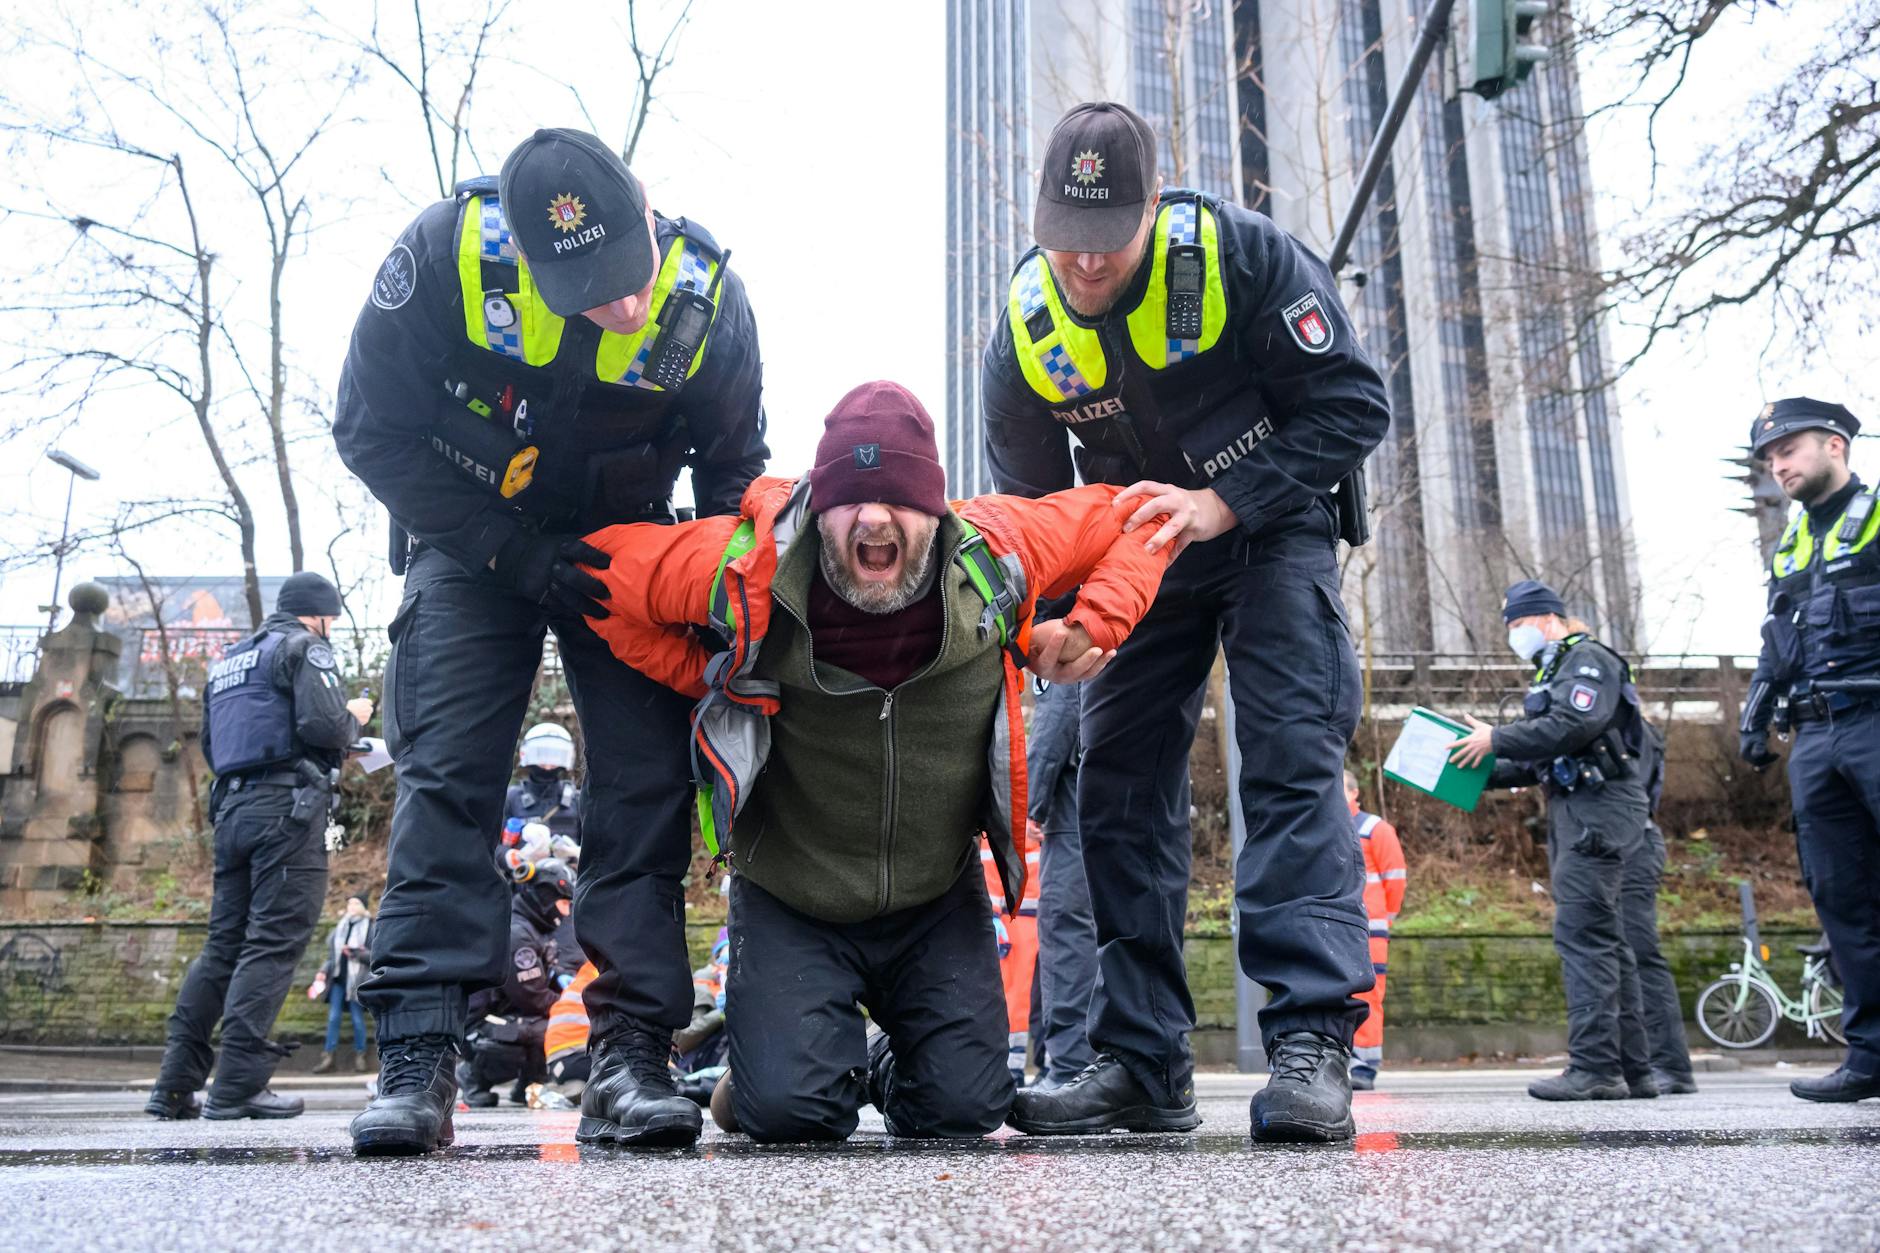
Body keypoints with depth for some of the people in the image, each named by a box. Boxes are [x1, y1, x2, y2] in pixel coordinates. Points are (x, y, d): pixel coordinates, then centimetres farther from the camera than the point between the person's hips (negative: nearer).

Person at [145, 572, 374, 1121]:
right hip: (289, 804, -8)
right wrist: (355, 717, 5)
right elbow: (323, 726, -15)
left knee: (225, 943, 10)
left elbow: (210, 746, 27)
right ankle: (237, 1085, -12)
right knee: (274, 943, -9)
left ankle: (175, 1084, 8)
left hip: (232, 807, 8)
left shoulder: (227, 661, 25)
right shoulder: (305, 648, -1)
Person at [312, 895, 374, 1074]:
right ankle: (328, 1056, 5)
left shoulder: (369, 928, -4)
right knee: (333, 1017, 3)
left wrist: (356, 953, -20)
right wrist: (323, 972, 6)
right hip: (338, 978, 5)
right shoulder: (340, 927, 12)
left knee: (357, 1019, 2)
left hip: (357, 980, -5)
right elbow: (332, 952, 16)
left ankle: (359, 1055, 13)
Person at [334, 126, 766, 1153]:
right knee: (445, 772, -12)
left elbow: (730, 471, -3)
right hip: (472, 538, 0)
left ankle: (632, 1049, -4)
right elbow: (373, 430, -15)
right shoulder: (448, 251, -25)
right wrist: (512, 549, -21)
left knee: (646, 781, -8)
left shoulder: (707, 296, -20)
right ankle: (417, 1050, -9)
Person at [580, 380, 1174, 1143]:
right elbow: (606, 569, -5)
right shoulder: (750, 567, -20)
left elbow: (1125, 523, 2)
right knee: (792, 1114, -13)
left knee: (964, 1111, 0)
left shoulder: (994, 550, -14)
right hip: (790, 904, -2)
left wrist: (1093, 629, -13)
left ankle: (894, 1069, 38)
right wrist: (704, 678, -8)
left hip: (939, 905, 2)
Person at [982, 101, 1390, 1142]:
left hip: (1273, 530, -3)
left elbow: (1354, 403, -20)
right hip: (1140, 551, 3)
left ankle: (1310, 1041, -19)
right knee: (1120, 785, -2)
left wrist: (1223, 503, -29)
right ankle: (1142, 1064, 4)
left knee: (1292, 758, -18)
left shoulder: (1240, 253, -21)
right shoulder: (1024, 331, -13)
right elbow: (1028, 505, -3)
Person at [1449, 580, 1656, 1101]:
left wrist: (1496, 739, -14)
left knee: (1581, 932, -16)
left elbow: (1572, 727, -22)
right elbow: (1540, 763, 23)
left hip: (1599, 808, -10)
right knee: (1603, 939, 9)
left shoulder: (1590, 659, -5)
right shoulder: (1555, 672, 25)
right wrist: (1483, 774, 12)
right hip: (1574, 810, 10)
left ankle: (1595, 1067, -18)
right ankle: (1632, 1068, 12)